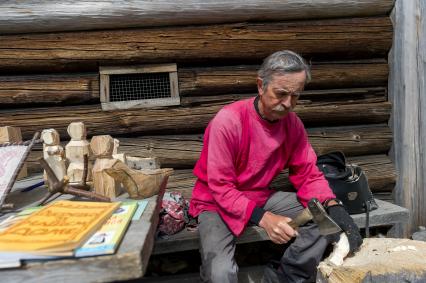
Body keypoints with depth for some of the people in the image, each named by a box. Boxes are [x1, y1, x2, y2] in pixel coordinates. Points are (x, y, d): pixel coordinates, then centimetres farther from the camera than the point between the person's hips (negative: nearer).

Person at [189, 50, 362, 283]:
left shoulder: (293, 124, -6)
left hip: (261, 197, 6)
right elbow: (220, 188, -23)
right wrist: (263, 218, -33)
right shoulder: (228, 121, -25)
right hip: (216, 202, -5)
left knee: (327, 218, -8)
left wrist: (334, 207, -21)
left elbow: (308, 174, -3)